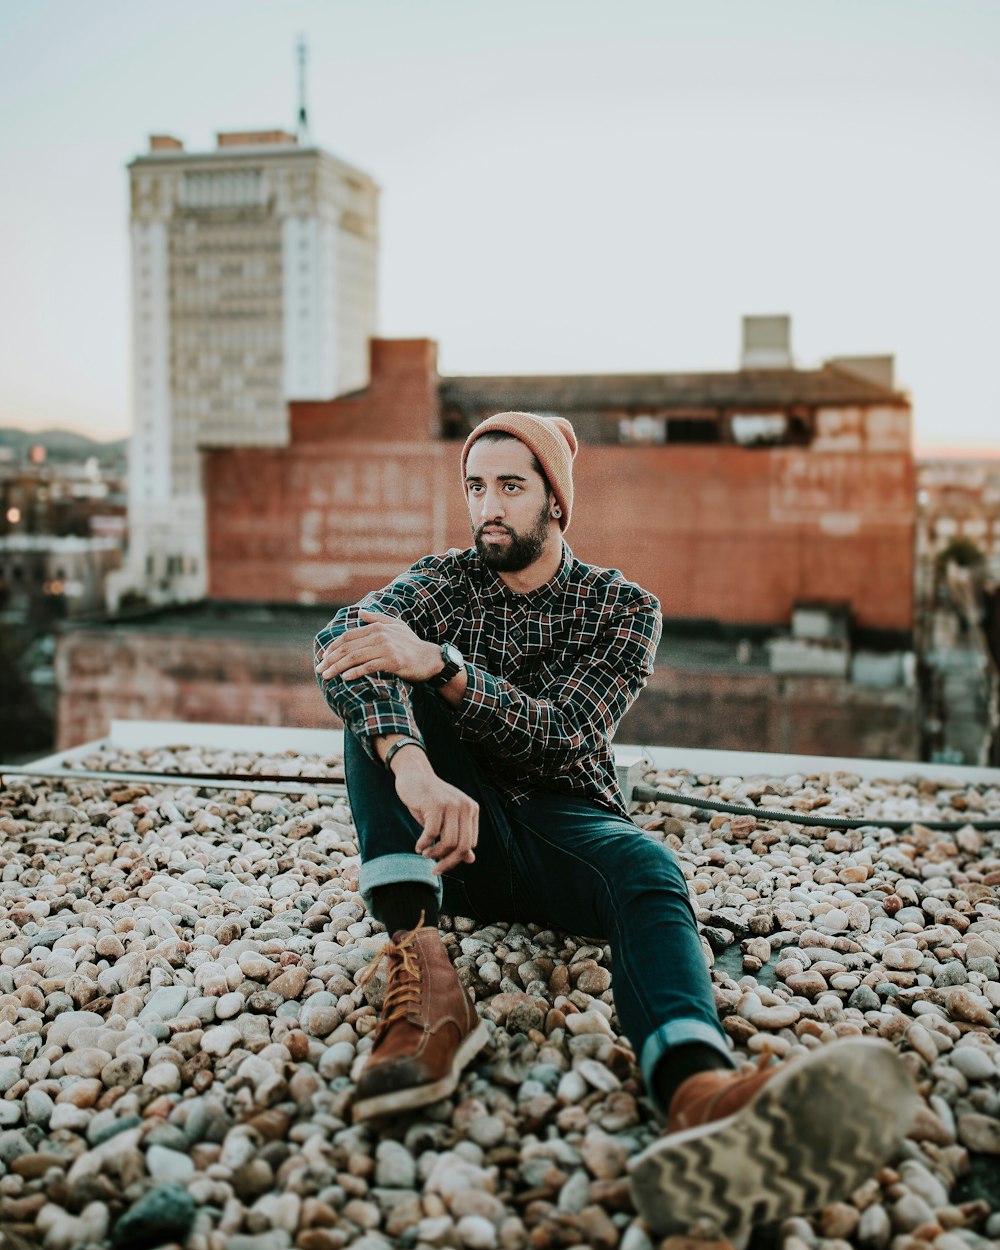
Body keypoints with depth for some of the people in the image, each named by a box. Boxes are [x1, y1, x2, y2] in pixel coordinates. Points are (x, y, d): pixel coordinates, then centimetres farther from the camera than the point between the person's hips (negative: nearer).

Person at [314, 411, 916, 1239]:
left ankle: (698, 1094, -69)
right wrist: (410, 765, -38)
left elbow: (559, 734, -15)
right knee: (372, 688, -22)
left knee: (648, 870, -35)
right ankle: (420, 972, -43)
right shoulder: (447, 581, 5)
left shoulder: (623, 607, 3)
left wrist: (436, 663, -31)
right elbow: (340, 639, -18)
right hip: (459, 832, 2)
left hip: (567, 828, -1)